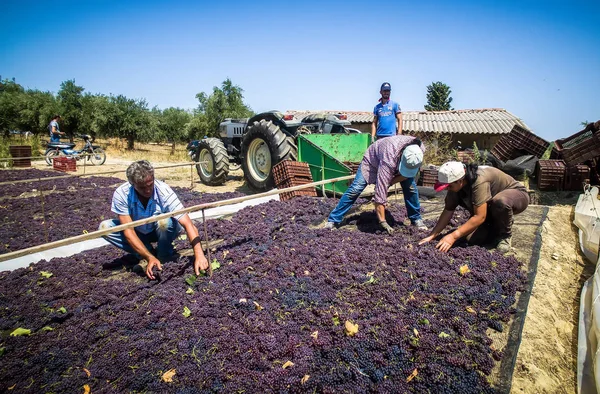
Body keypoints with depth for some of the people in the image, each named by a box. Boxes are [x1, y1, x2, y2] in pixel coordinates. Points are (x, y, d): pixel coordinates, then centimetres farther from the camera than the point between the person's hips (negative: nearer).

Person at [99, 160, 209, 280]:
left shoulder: (164, 192, -32)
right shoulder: (121, 194, -26)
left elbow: (188, 224, -37)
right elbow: (128, 231, -27)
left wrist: (199, 255, -49)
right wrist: (150, 257, -39)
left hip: (163, 231, -2)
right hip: (138, 233, 3)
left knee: (164, 221, -35)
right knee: (104, 227, -20)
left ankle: (164, 256, -7)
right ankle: (148, 252, -6)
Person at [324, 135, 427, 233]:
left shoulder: (420, 150, -30)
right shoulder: (389, 158, -46)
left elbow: (409, 173, -12)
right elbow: (380, 190, -45)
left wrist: (390, 182, -28)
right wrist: (382, 222, -43)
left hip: (395, 163, 5)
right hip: (373, 160, -5)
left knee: (410, 186, -12)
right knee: (355, 189, -15)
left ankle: (416, 219, 7)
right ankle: (333, 220, -8)